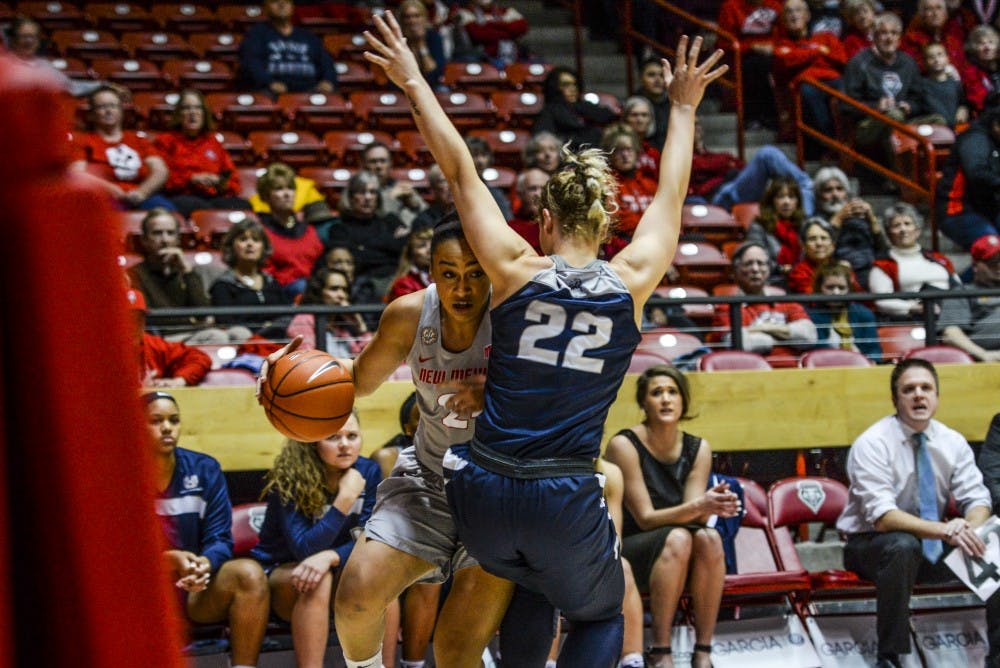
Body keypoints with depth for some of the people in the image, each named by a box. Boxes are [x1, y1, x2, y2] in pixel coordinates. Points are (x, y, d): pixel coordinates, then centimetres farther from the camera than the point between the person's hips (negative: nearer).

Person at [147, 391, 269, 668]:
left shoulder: (205, 469, 0)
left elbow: (220, 538, -3)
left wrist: (205, 563, -27)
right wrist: (169, 559, -27)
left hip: (198, 587, 3)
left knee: (250, 573, -27)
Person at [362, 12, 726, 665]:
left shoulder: (518, 270, -5)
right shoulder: (632, 280, -2)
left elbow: (461, 170, 3)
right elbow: (671, 196, 14)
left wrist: (413, 83, 12)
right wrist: (683, 108, 29)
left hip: (483, 493, 2)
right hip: (567, 503, -1)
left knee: (536, 588, 32)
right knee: (601, 615, 23)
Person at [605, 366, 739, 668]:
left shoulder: (698, 449, 2)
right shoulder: (624, 445, -12)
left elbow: (694, 516, -7)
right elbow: (645, 518, -16)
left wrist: (714, 505, -30)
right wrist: (699, 506, -32)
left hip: (681, 562, 4)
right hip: (625, 553, -4)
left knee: (709, 537, -29)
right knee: (677, 537, -35)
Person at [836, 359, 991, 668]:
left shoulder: (952, 442, -1)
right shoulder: (872, 444, -18)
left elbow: (977, 499, -3)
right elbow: (883, 516, -27)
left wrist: (969, 530, -28)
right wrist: (944, 530, -40)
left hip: (932, 547, 5)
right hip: (873, 546, -5)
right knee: (903, 546, -38)